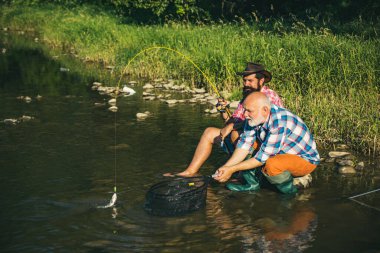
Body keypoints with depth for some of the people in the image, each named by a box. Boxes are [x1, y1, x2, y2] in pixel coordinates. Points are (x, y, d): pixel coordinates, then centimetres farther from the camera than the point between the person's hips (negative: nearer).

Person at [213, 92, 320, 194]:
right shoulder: (255, 117, -8)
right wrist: (226, 167, -21)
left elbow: (263, 157, -30)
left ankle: (289, 190, -9)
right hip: (282, 154, 8)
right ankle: (252, 183, 5)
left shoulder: (279, 122, -33)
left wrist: (232, 170, -26)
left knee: (271, 164, -39)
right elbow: (245, 144, -7)